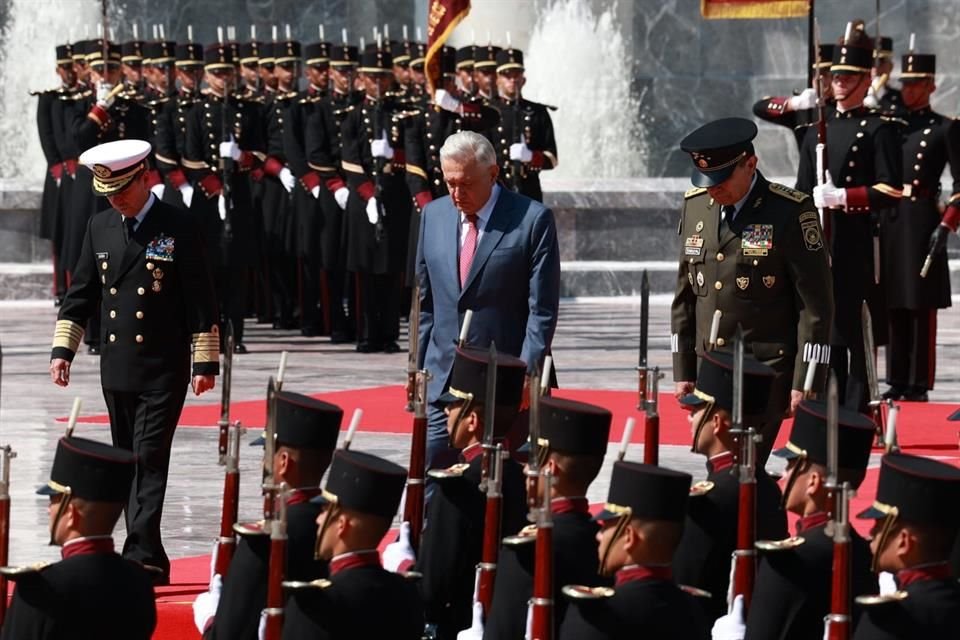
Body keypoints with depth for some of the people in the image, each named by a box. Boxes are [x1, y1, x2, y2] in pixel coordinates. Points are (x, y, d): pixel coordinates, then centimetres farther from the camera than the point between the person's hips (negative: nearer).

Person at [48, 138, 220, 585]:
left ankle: (141, 557, -15)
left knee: (149, 462, -12)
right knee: (128, 466, 9)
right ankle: (151, 563, 15)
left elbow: (201, 301, -6)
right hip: (116, 371, 6)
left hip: (163, 372, -6)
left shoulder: (177, 228, -7)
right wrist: (62, 349, 6)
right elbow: (80, 293, 15)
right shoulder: (100, 227, 9)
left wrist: (205, 363, -9)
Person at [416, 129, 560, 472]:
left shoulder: (533, 220, -6)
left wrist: (526, 375, -14)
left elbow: (542, 310, -7)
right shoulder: (434, 215, 10)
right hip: (442, 380, 5)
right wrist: (419, 368, 12)